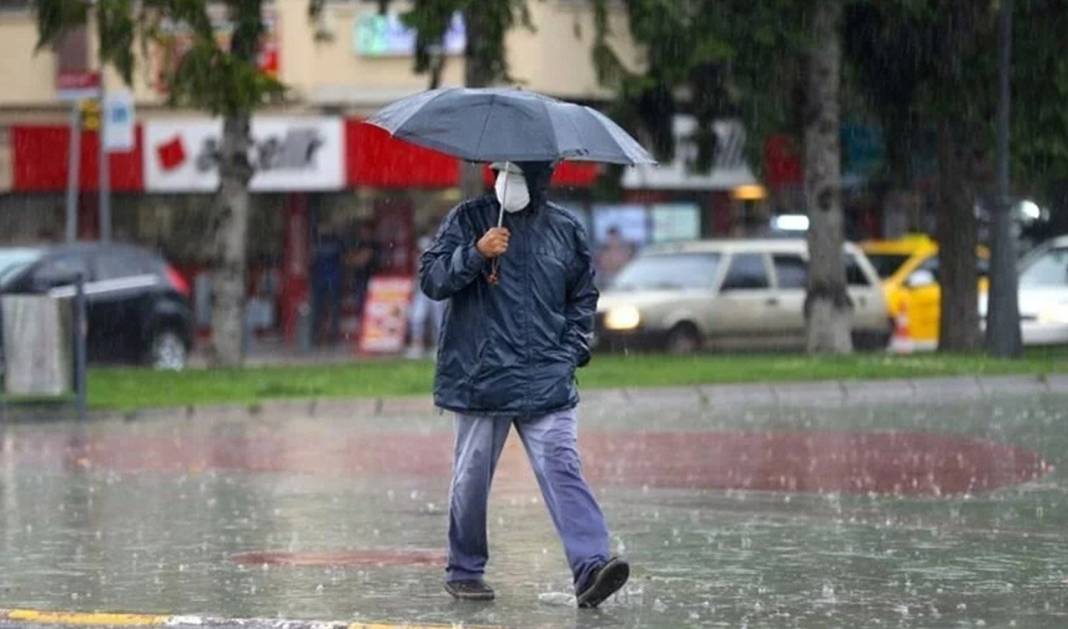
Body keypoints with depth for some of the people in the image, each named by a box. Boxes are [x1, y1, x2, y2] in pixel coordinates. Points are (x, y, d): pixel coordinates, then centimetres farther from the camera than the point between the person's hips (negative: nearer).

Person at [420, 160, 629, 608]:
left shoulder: (565, 229, 11)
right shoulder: (468, 219, 4)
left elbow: (583, 298, 22)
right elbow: (431, 278, -4)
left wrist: (572, 351, 8)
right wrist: (476, 253, -20)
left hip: (547, 383, 1)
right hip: (480, 378, -1)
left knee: (562, 468, -11)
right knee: (472, 476, 6)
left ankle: (590, 566, -21)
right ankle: (464, 571, 21)